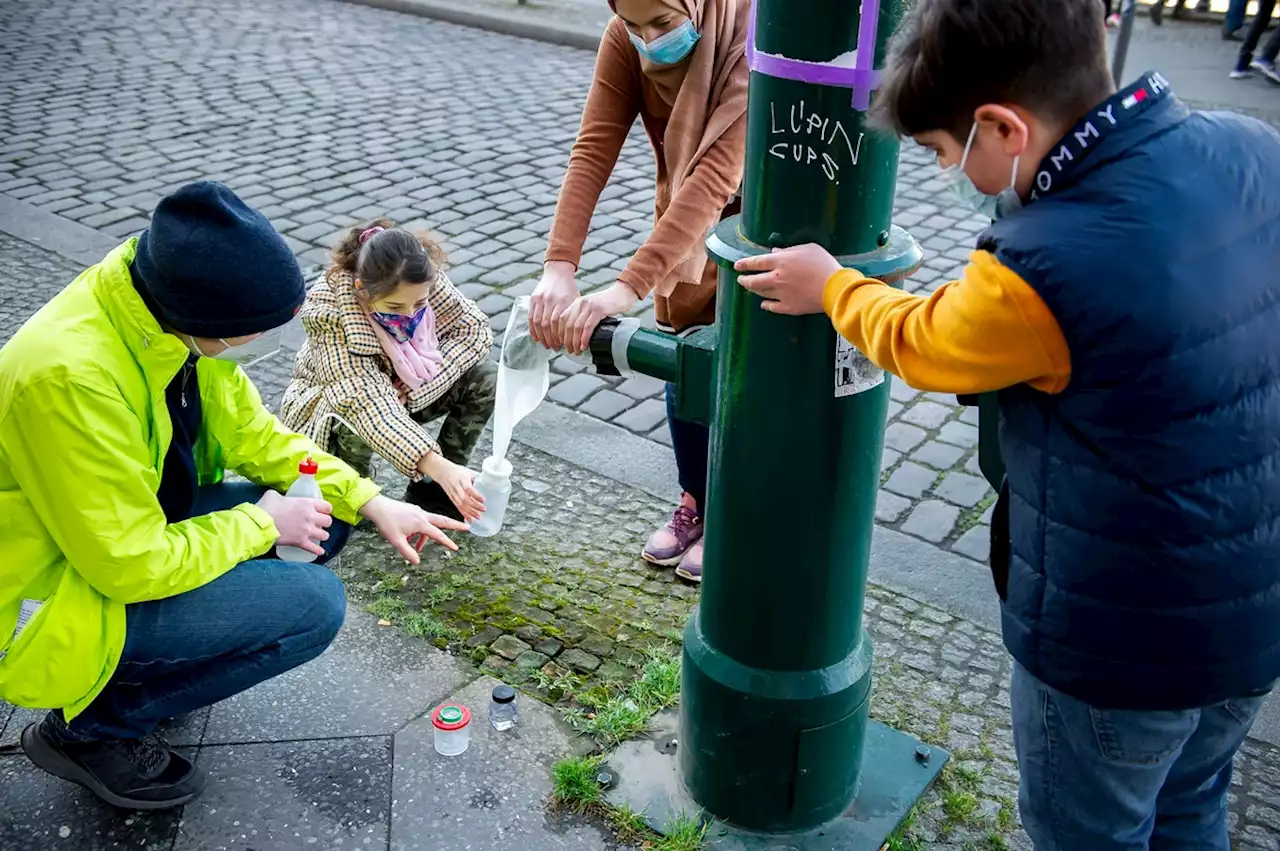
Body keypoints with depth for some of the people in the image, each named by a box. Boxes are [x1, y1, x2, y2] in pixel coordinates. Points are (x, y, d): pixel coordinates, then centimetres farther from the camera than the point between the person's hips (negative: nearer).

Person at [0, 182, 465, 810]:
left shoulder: (173, 314, -10)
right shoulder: (70, 376, -35)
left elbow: (252, 432, 3)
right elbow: (134, 566, -30)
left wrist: (371, 502, -5)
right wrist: (259, 523, -16)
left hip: (136, 530, 8)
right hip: (57, 599, -8)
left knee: (327, 514, 1)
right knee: (314, 605, -18)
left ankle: (152, 660, 10)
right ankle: (91, 727, -1)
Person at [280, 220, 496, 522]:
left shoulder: (425, 282, -26)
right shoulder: (330, 314, -38)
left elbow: (475, 329, -18)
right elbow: (367, 403, -47)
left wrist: (416, 385, -31)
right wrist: (438, 466, -58)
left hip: (401, 394, 4)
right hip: (330, 406, -4)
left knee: (484, 376, -16)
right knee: (353, 423, -38)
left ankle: (432, 489, -3)